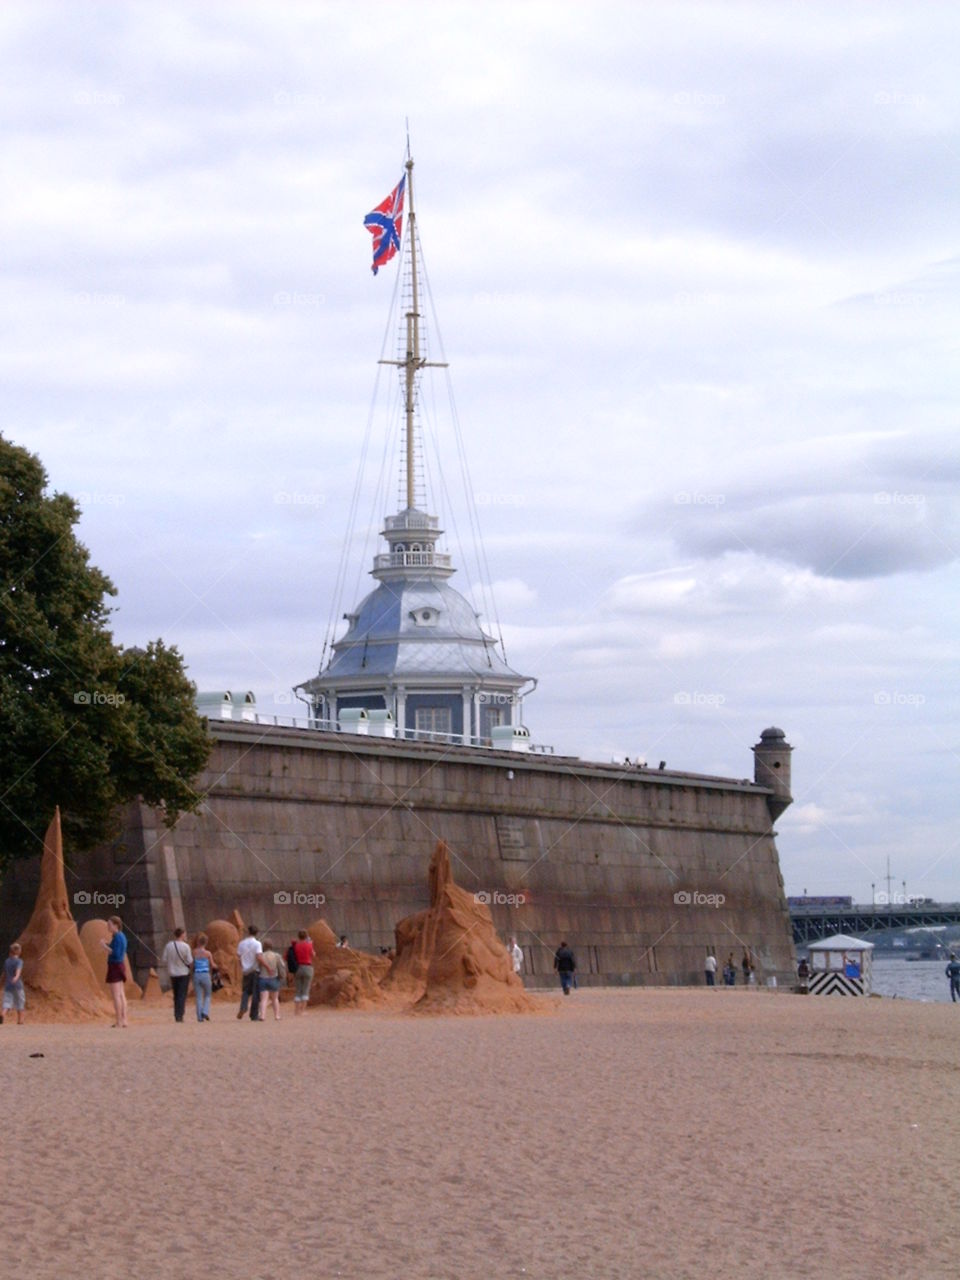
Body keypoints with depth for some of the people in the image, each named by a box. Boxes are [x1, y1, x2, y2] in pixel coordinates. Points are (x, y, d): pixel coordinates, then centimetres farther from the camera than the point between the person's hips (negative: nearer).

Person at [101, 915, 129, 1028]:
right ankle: (124, 1020, 6)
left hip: (115, 967, -10)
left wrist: (104, 946, -14)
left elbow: (116, 954, -23)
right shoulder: (121, 936, 14)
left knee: (116, 995, -8)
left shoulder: (117, 937, -16)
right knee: (121, 995, 8)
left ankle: (119, 1021, -10)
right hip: (120, 966, 10)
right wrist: (107, 945, 14)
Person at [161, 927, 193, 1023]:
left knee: (176, 996, 15)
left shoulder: (169, 945, -5)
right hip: (184, 973, -3)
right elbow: (190, 961, -12)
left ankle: (176, 1015, 14)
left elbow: (163, 960, -3)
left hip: (173, 974, 3)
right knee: (182, 995, -1)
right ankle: (179, 1015, -10)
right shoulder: (186, 946, -13)